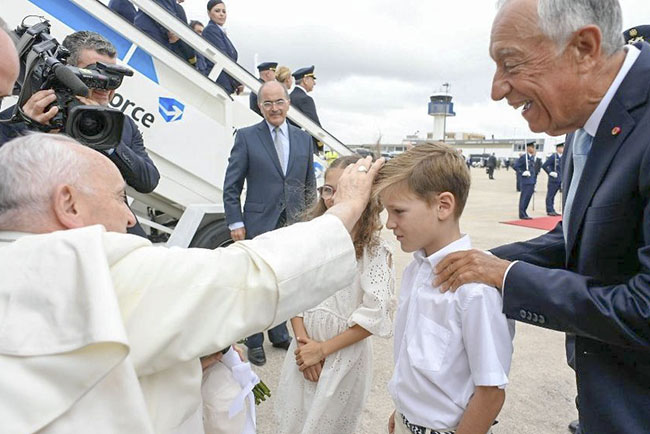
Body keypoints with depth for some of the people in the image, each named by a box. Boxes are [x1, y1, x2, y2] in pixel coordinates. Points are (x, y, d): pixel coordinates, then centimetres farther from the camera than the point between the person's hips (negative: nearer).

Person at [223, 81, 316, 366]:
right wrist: (235, 223, -8)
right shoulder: (247, 137, -2)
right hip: (259, 225, -3)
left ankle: (280, 335, 32)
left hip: (293, 225, 4)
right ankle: (254, 342, 21)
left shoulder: (303, 139, 9)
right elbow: (231, 186, -3)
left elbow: (309, 184, 14)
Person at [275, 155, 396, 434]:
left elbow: (374, 315, -18)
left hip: (345, 353, -4)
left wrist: (323, 349, -13)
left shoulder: (374, 249, -16)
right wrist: (303, 341, -8)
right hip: (304, 347, 4)